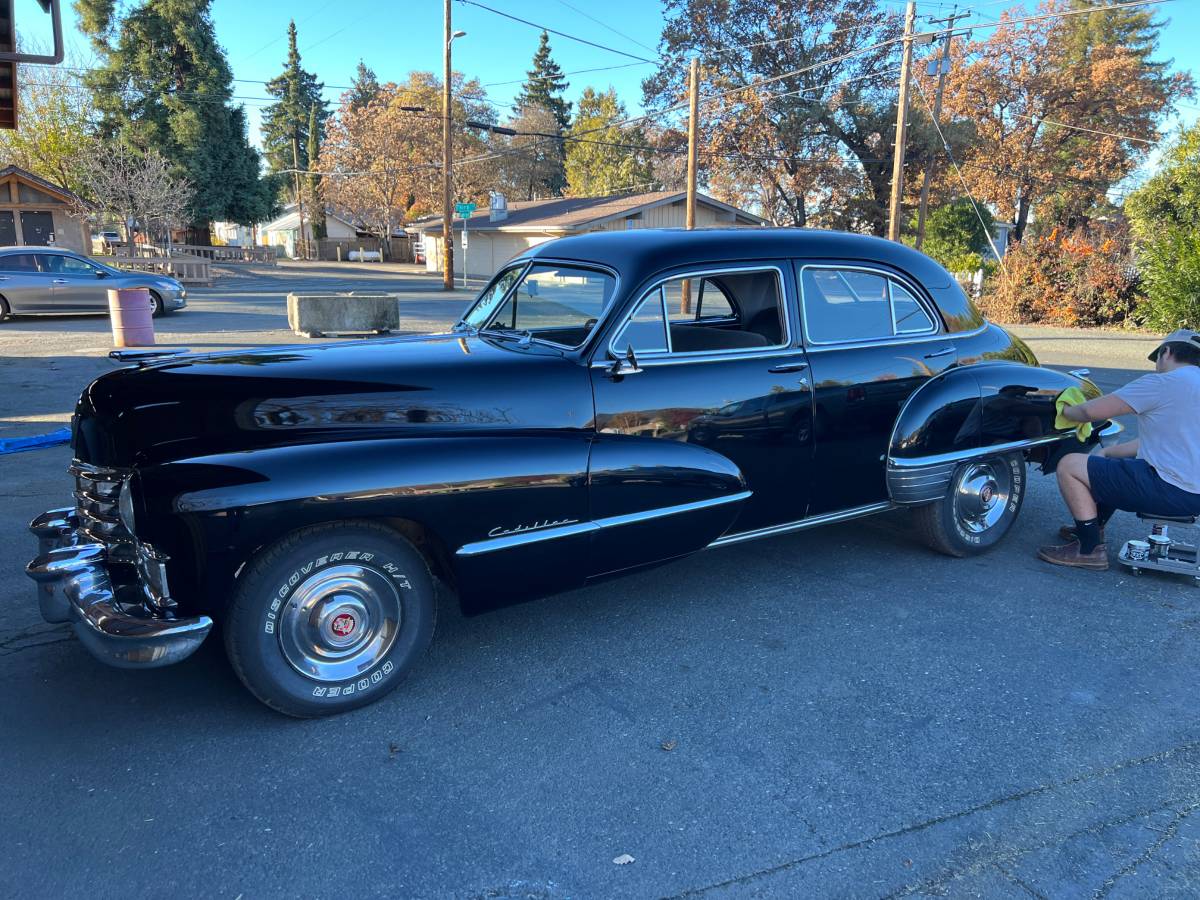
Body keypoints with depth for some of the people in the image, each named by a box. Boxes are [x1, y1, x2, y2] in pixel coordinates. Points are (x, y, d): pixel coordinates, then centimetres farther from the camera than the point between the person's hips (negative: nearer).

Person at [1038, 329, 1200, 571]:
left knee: (1069, 466, -7)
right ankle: (1092, 529, 33)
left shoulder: (1164, 382, -13)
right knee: (1108, 463, 29)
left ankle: (1089, 550, -1)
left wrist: (1067, 411, 8)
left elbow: (1092, 411, -13)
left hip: (1172, 491, -10)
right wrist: (1106, 453, 23)